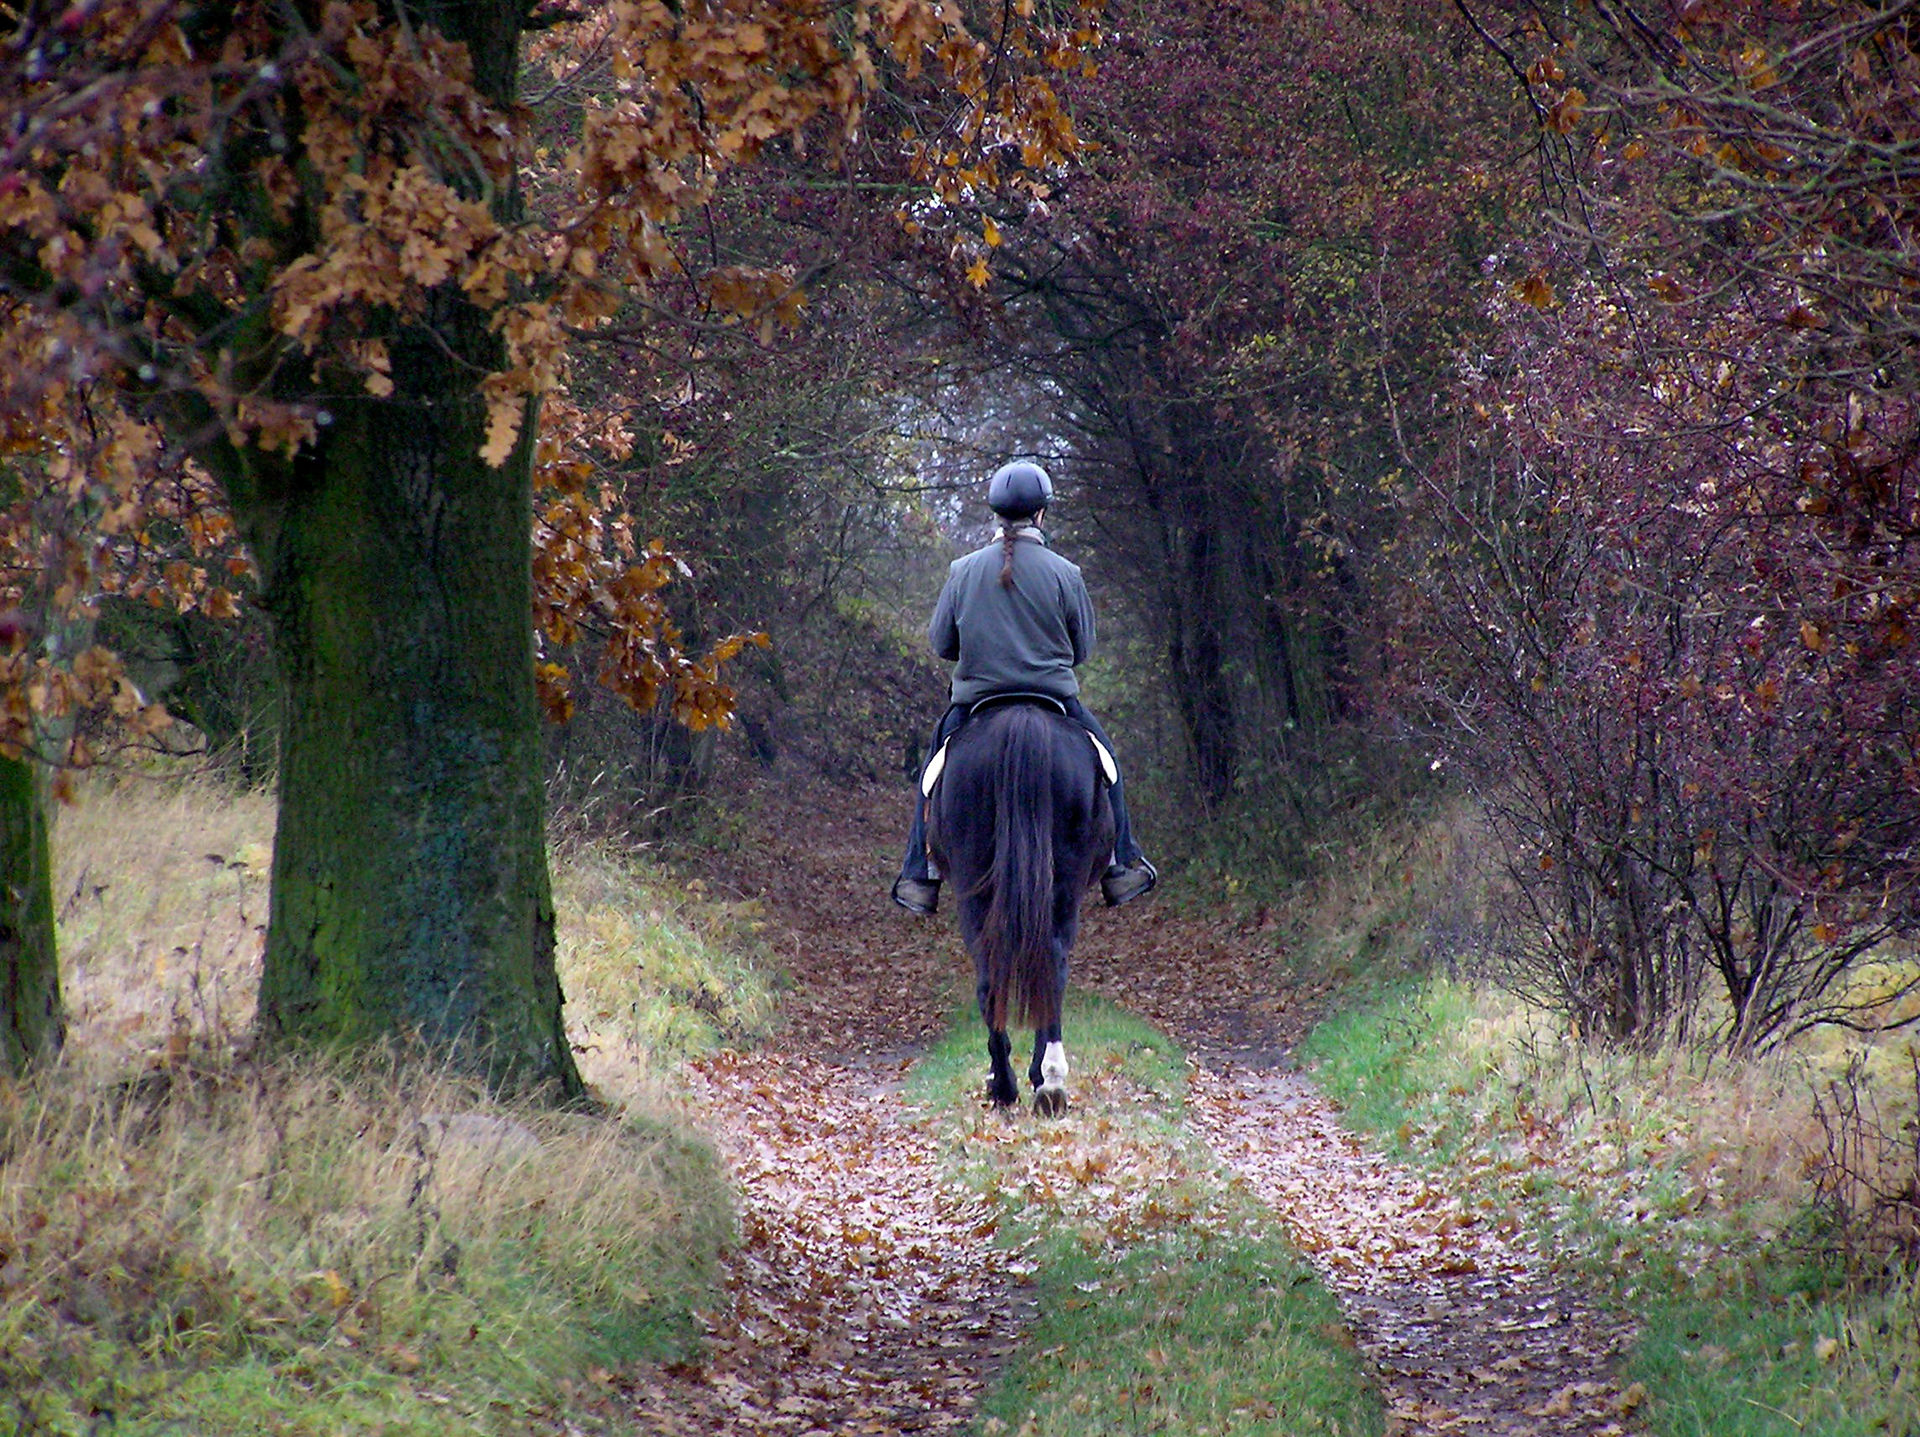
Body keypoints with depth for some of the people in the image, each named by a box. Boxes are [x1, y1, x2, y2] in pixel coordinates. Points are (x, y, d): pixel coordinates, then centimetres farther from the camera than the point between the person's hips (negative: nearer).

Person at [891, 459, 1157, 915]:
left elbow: (940, 641, 4)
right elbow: (1083, 647, 3)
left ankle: (920, 876, 15)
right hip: (1054, 699, -1)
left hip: (975, 700, 1)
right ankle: (1120, 866, 20)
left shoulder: (964, 570, -4)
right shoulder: (1064, 573, -7)